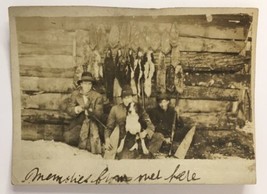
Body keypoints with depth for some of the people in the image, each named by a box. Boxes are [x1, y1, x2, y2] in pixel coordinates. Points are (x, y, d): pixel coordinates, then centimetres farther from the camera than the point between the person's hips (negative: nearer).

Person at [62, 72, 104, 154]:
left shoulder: (97, 96, 1)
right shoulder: (75, 94, 8)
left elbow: (98, 114, -8)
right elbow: (68, 107, 0)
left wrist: (90, 112, -30)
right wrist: (75, 110, -22)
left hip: (92, 125, -2)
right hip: (78, 123, 2)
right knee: (67, 136, -20)